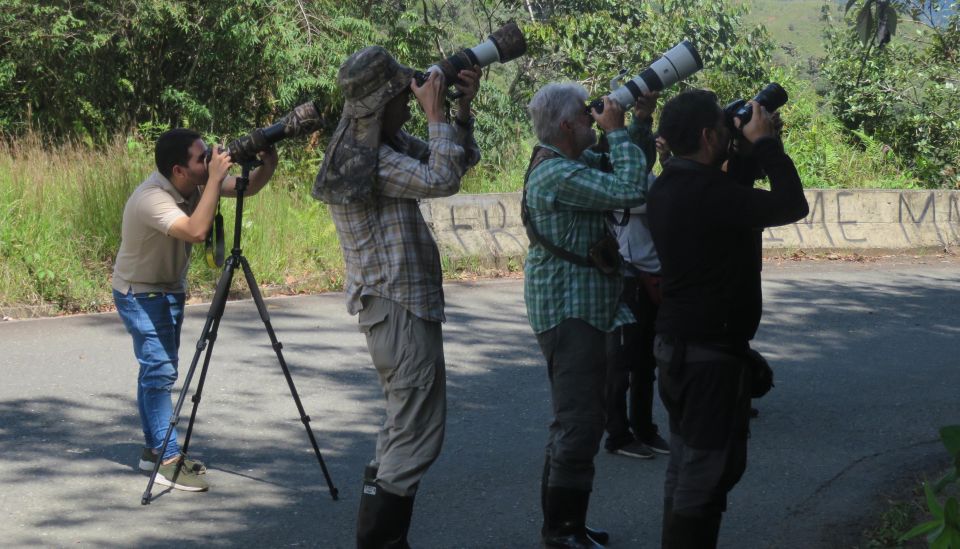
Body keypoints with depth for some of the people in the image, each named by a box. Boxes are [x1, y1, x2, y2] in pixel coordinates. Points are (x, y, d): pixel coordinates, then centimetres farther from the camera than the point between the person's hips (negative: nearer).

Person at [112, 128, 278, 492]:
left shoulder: (197, 183, -8)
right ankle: (167, 461, -17)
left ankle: (155, 449, 20)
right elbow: (196, 231, -44)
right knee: (160, 369, -15)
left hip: (170, 288, 8)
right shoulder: (151, 198, -31)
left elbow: (248, 187, -6)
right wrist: (215, 179, -41)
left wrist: (268, 165, -26)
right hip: (140, 293, -8)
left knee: (158, 368, 13)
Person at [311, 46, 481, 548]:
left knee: (402, 431, 16)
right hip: (400, 310, -11)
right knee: (417, 437, -10)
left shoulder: (388, 144, 11)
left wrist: (463, 108, 2)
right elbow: (442, 180, -26)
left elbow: (458, 164, 15)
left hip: (395, 305, 11)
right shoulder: (366, 159, -19)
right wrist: (435, 114, -18)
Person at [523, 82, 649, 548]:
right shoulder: (558, 175, -21)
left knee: (584, 421, 16)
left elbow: (621, 172, 19)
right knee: (578, 423, -10)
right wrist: (618, 130, -17)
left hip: (585, 310, 11)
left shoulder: (576, 162, 12)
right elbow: (630, 190, -26)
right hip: (568, 312, -11)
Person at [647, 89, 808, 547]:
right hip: (712, 352, -10)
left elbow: (730, 196, 18)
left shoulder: (670, 187, 5)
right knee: (710, 468, -3)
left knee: (687, 465, 18)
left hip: (677, 345, 10)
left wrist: (749, 149, 8)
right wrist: (765, 143, -9)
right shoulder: (705, 193, -24)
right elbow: (791, 205, -20)